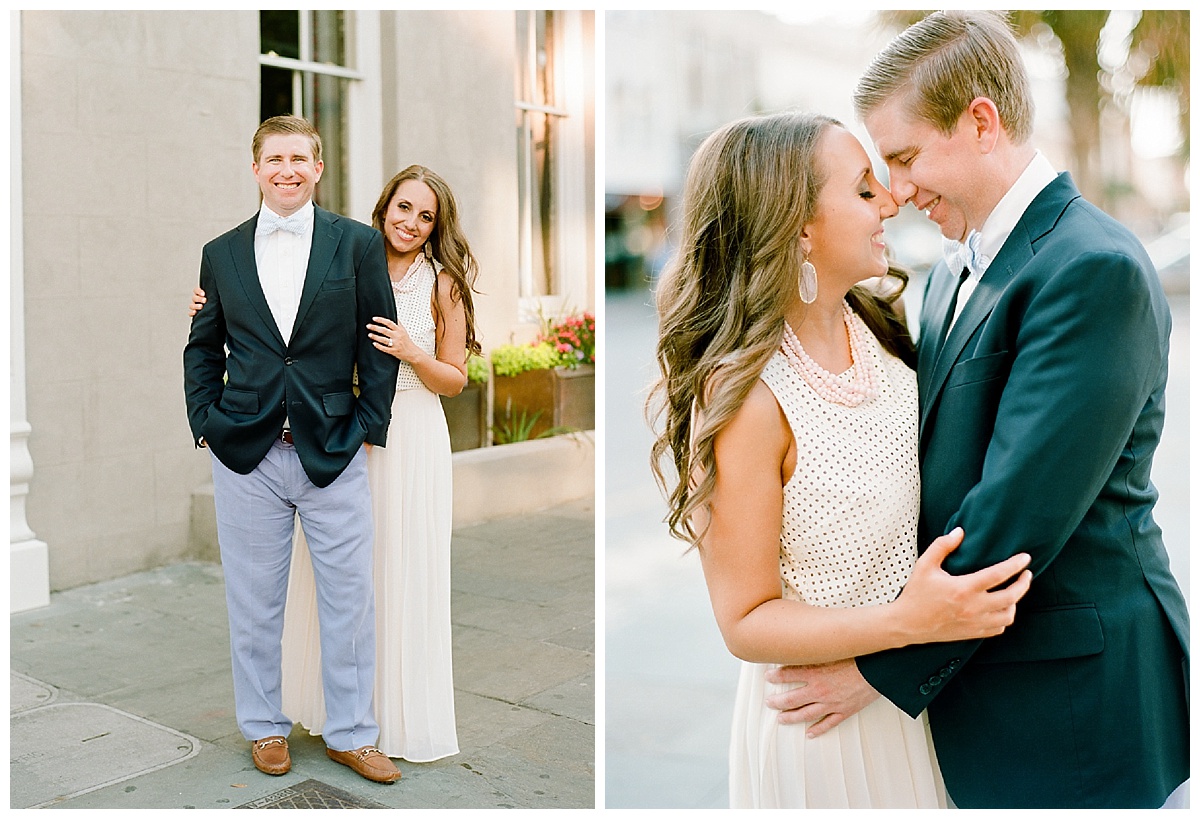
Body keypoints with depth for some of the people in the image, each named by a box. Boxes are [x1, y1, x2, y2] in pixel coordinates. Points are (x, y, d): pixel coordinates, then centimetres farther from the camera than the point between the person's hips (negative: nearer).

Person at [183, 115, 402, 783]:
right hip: (246, 454, 2)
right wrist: (206, 425, 4)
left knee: (351, 598, 4)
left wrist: (369, 427, -3)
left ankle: (352, 732, 21)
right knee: (254, 602, 10)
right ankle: (265, 726, 28)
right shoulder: (221, 253, 9)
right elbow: (203, 348, 15)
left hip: (335, 452, -1)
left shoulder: (359, 243, 2)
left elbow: (379, 343, 2)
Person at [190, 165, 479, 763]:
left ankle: (402, 711, 21)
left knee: (402, 575, 4)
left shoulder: (442, 282, -3)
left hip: (409, 438, -3)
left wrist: (412, 354, -18)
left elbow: (454, 380, 0)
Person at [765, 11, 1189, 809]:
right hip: (970, 668, 8)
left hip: (1074, 697, -8)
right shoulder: (957, 271, 9)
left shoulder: (1096, 270, -20)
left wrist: (883, 667, -18)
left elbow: (1019, 512, -24)